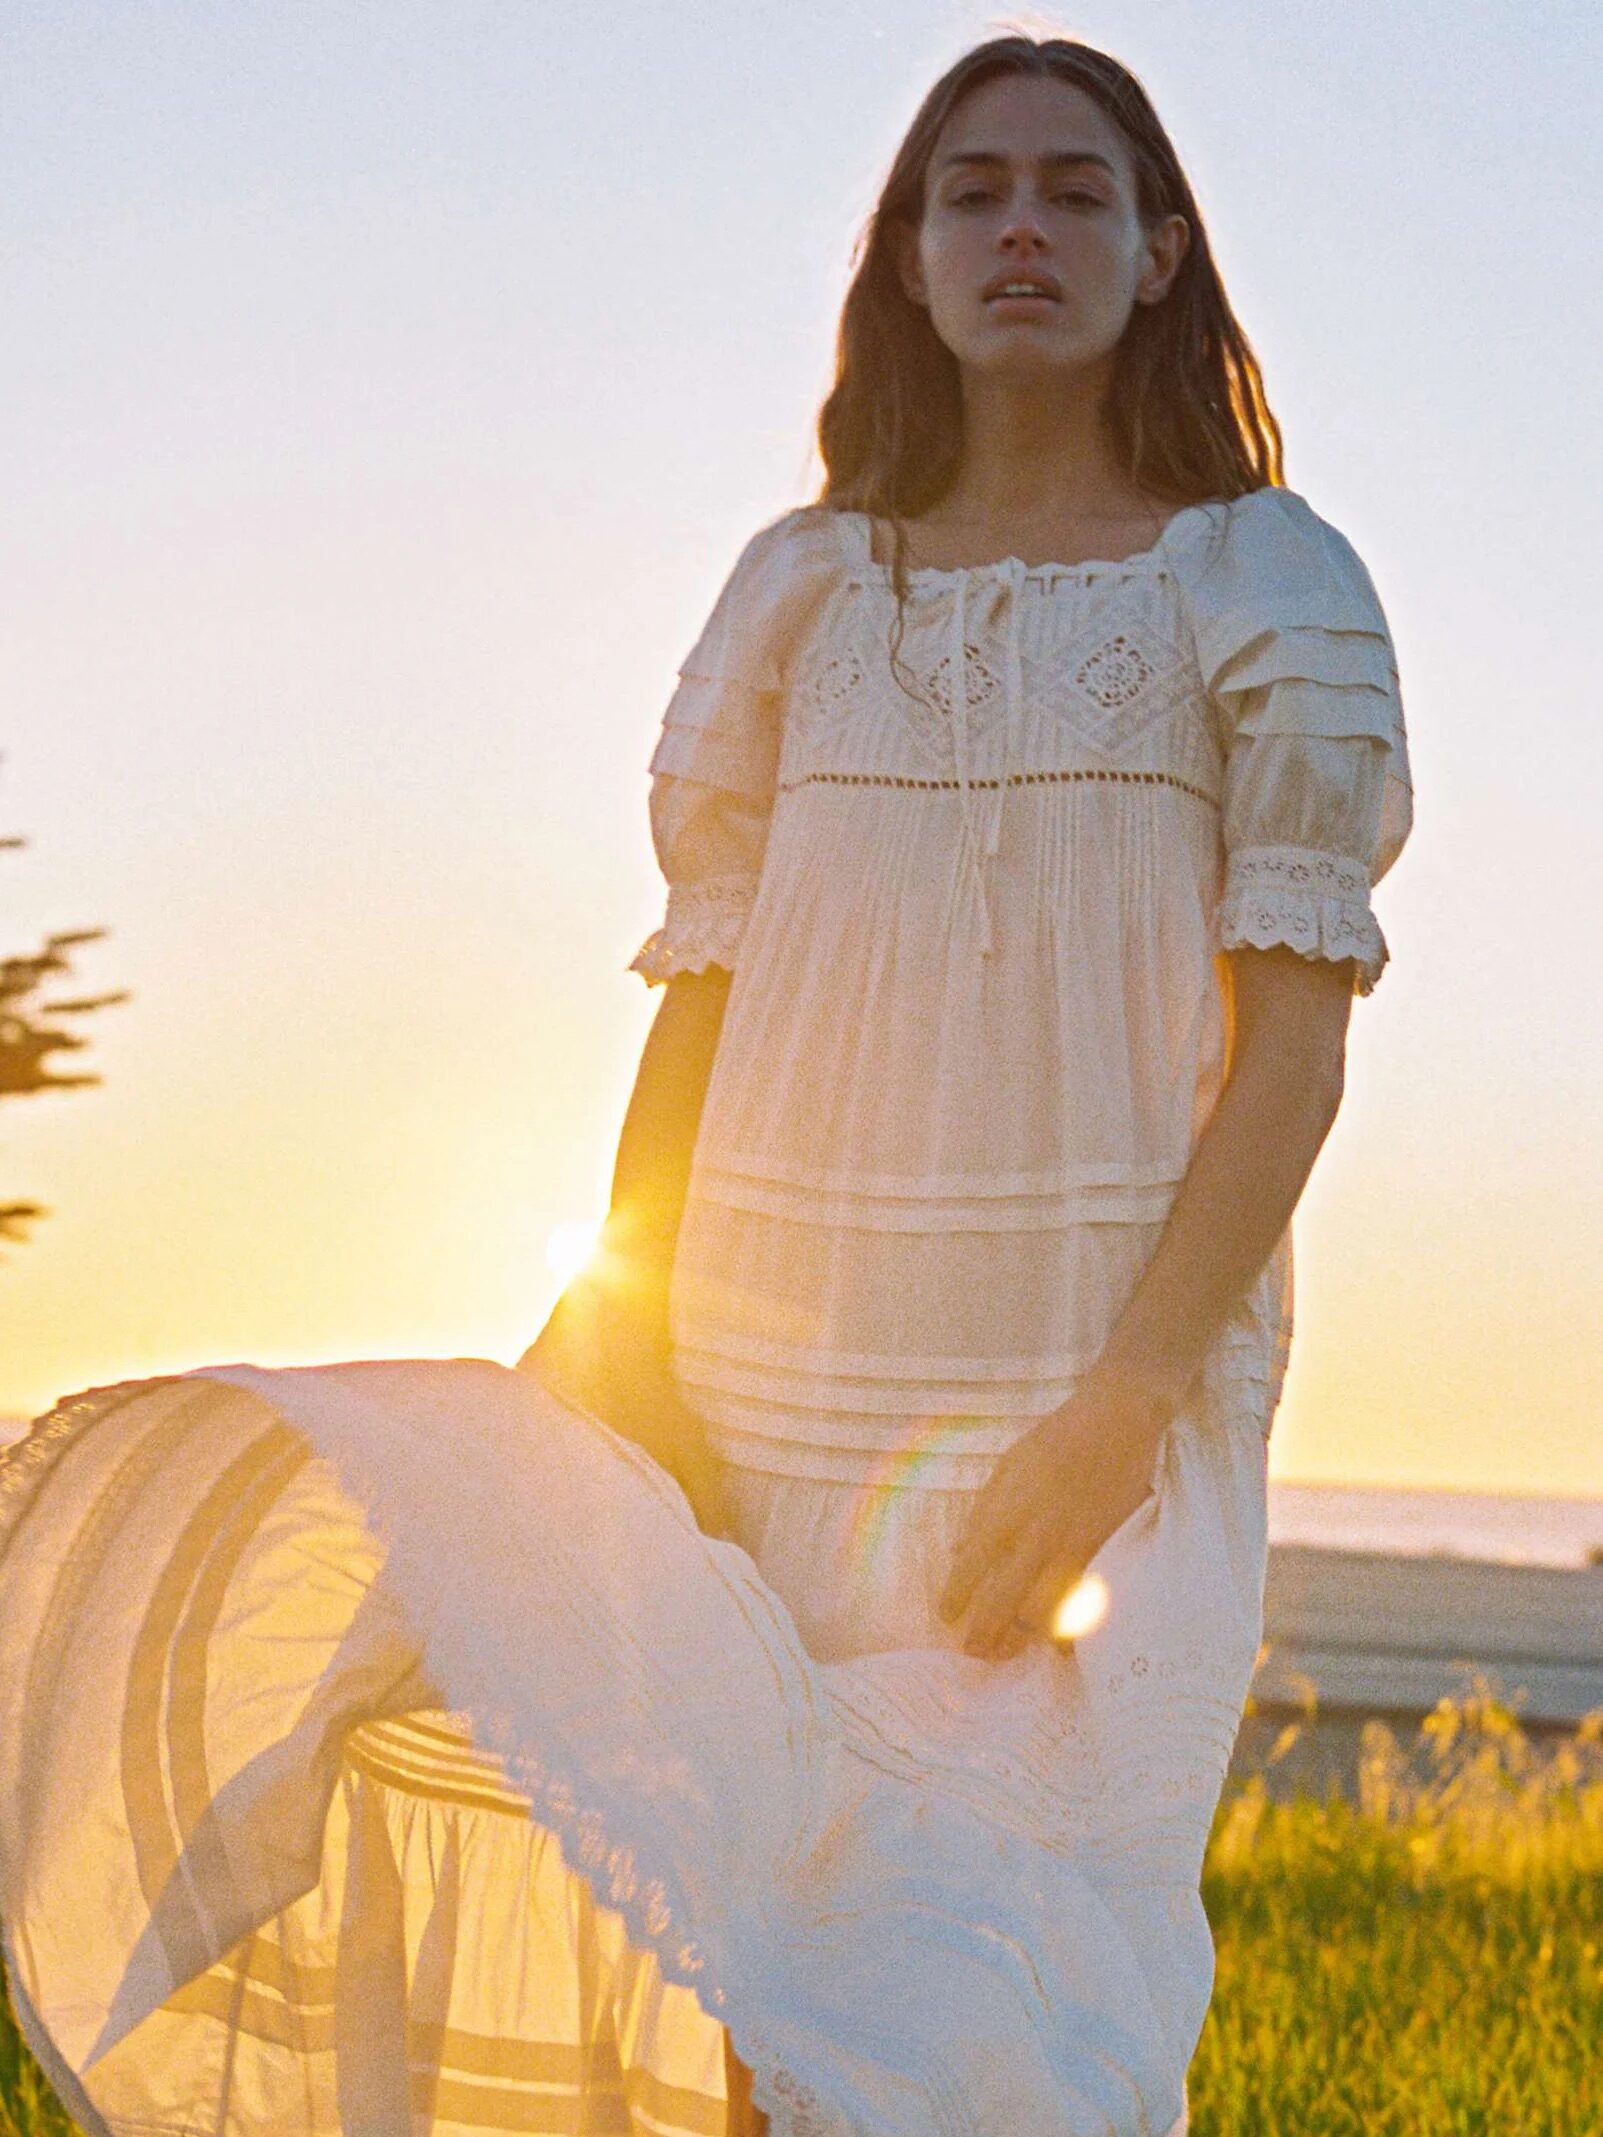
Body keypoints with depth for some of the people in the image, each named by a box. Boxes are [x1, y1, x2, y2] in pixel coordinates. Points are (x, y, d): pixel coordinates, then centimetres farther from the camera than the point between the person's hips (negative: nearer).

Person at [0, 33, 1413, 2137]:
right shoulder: (803, 585, 12)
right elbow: (704, 989, 10)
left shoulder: (1268, 582, 3)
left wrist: (1120, 1409, -17)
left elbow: (1299, 1029, -5)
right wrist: (616, 1333, -6)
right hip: (787, 1380, 4)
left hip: (1104, 1384, -4)